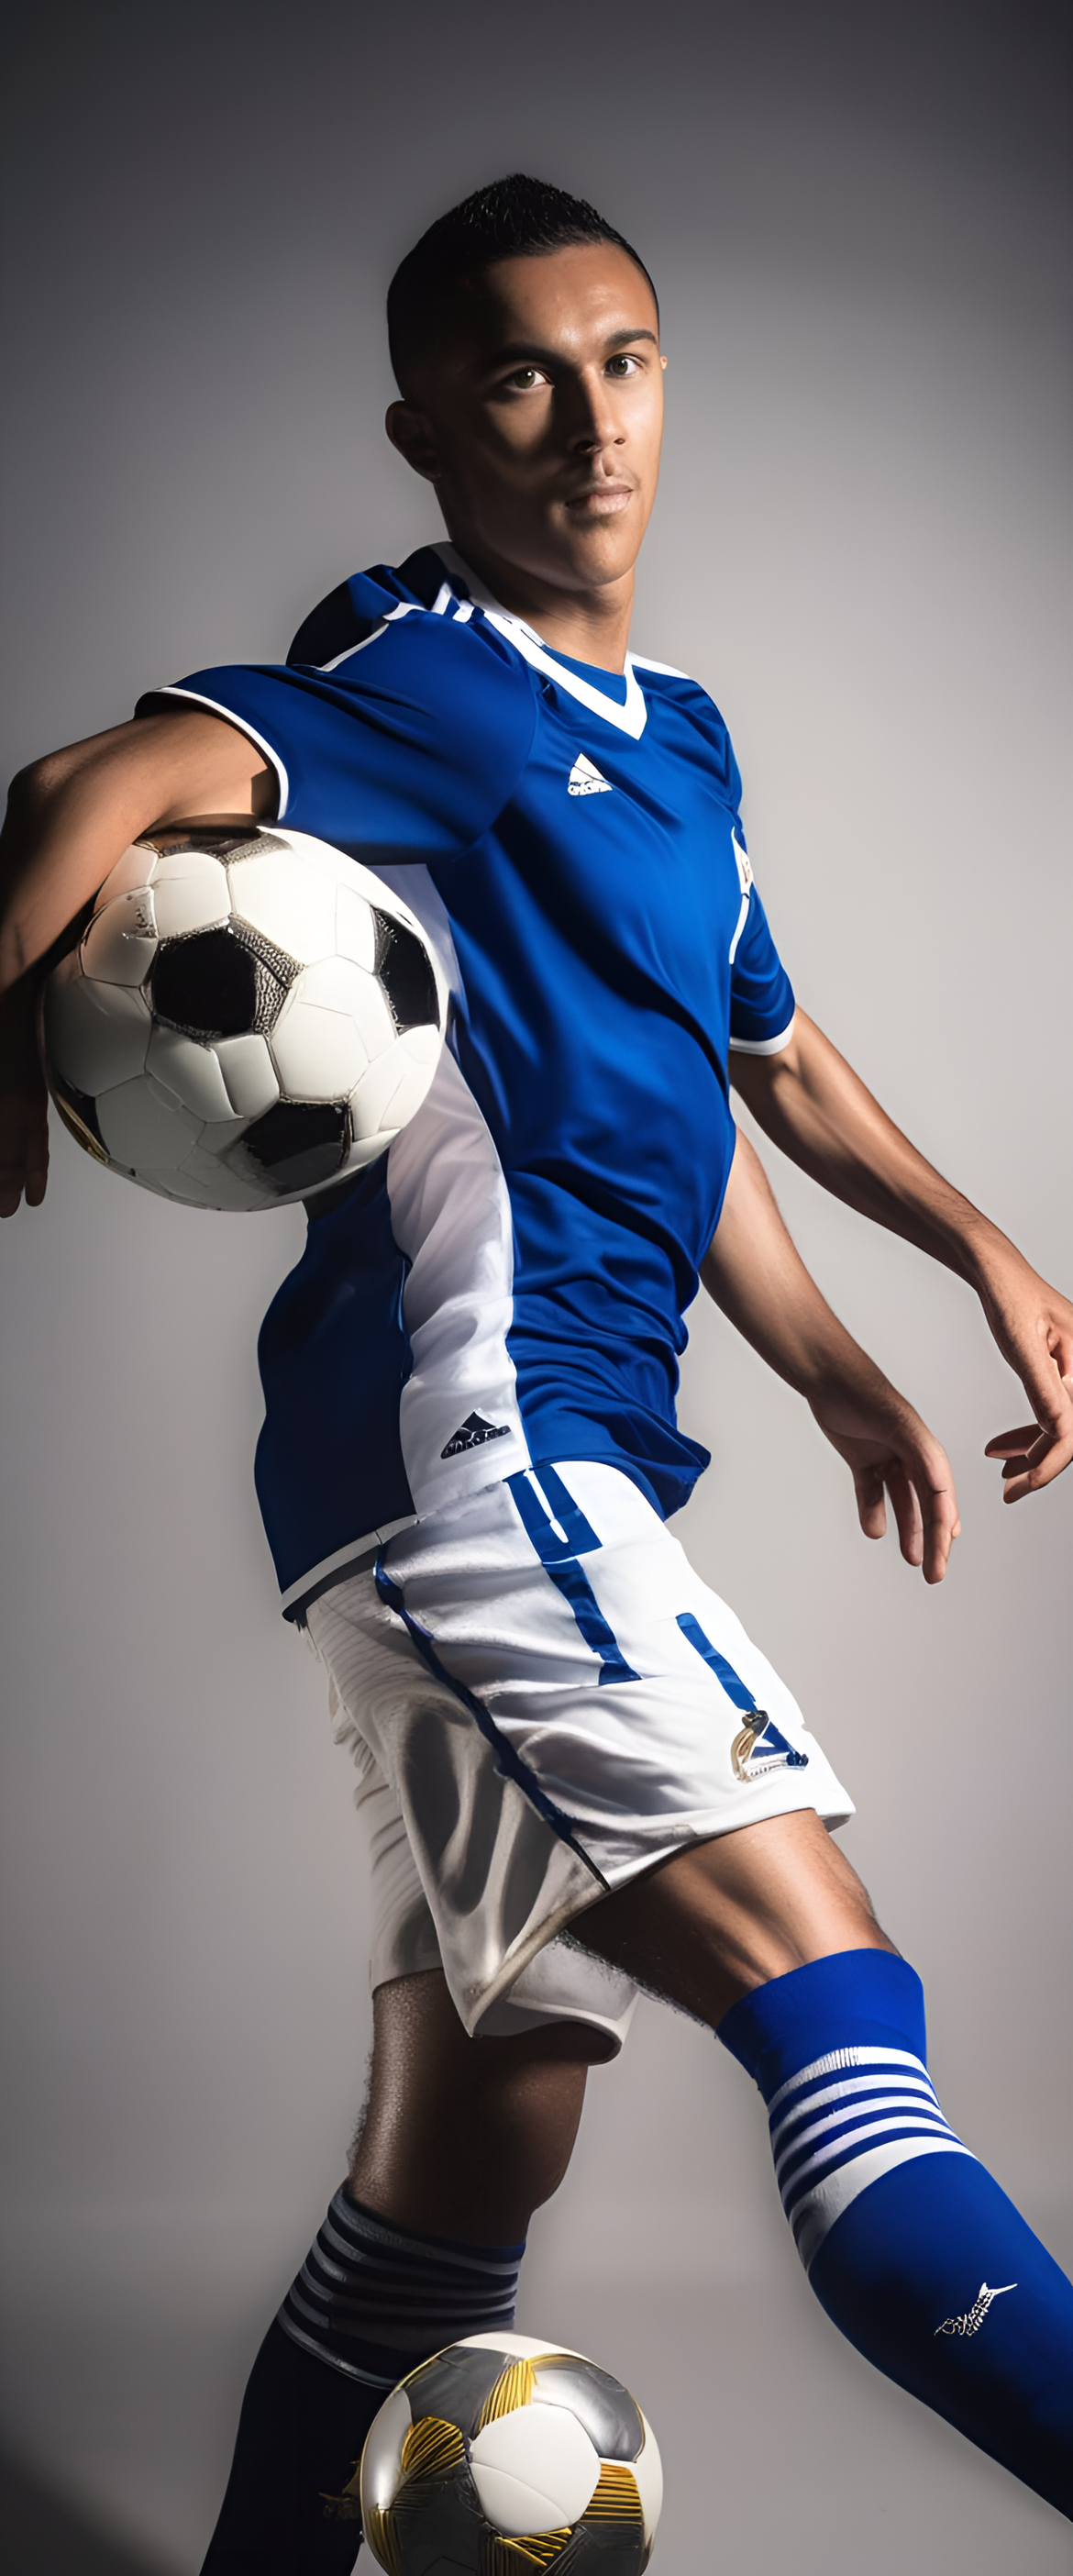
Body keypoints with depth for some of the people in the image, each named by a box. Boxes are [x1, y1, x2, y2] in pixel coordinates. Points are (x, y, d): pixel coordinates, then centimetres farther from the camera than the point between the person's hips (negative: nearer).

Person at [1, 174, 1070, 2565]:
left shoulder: (680, 736, 22)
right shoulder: (432, 673, -6)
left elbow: (738, 1067, 33)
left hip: (558, 1471, 9)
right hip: (463, 1442, -9)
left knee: (472, 2144, 13)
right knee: (837, 2001, -21)